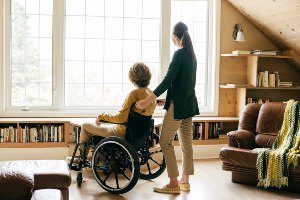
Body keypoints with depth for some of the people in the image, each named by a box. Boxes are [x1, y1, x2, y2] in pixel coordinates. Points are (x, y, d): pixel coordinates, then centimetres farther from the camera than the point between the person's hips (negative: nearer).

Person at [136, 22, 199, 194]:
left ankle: (174, 183, -3)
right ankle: (185, 180, 18)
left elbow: (167, 81, -20)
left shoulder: (179, 54, -13)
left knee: (166, 141, -3)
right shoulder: (192, 55, 12)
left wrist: (148, 101, -20)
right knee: (187, 142, 11)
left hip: (178, 105, -9)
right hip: (189, 104, 9)